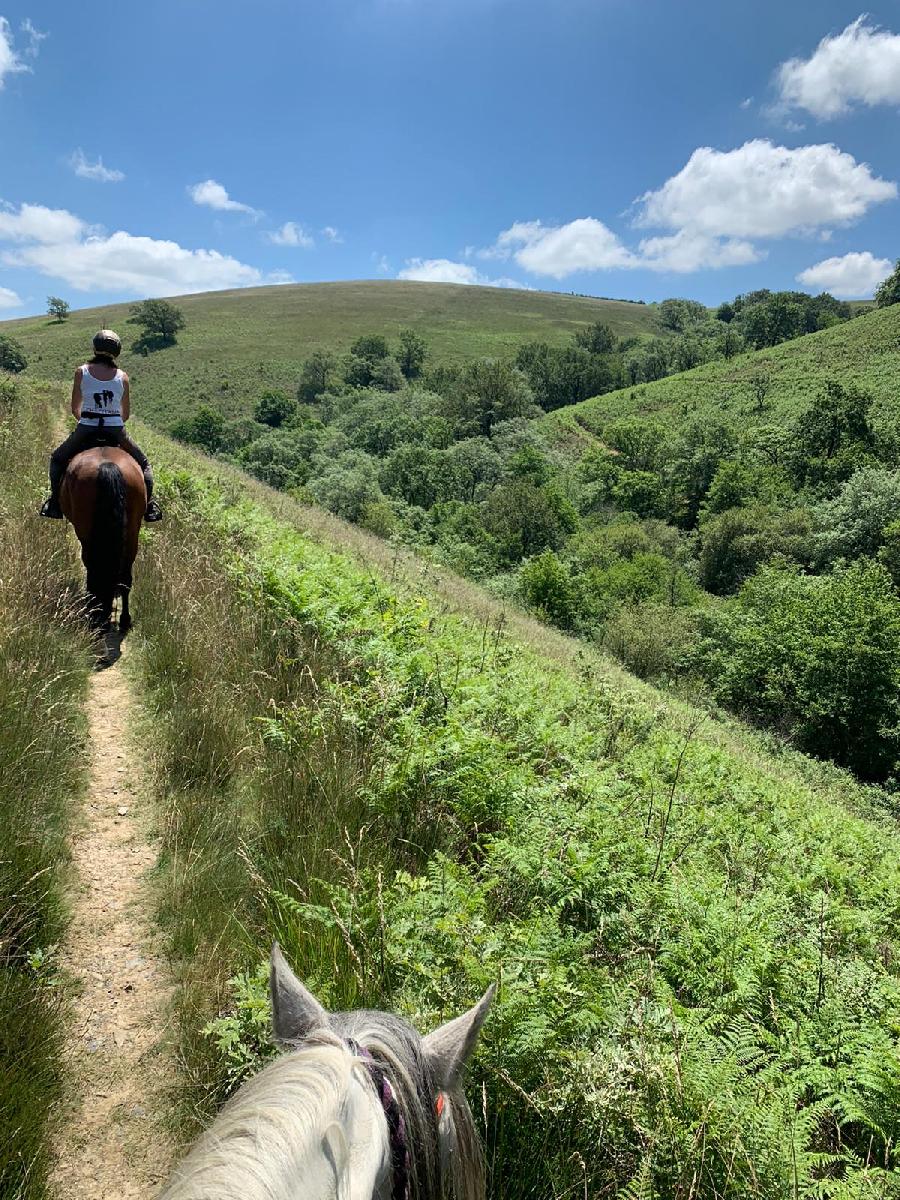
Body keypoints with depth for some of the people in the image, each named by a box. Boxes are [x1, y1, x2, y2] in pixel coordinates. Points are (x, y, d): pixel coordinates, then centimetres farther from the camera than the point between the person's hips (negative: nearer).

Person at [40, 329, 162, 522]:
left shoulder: (81, 371, 0)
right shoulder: (122, 376, 1)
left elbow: (75, 408, 5)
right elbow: (126, 414, 7)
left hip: (86, 429, 0)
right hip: (116, 431, 0)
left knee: (57, 459, 25)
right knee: (142, 462, 24)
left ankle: (55, 503, 16)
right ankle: (148, 505, 12)